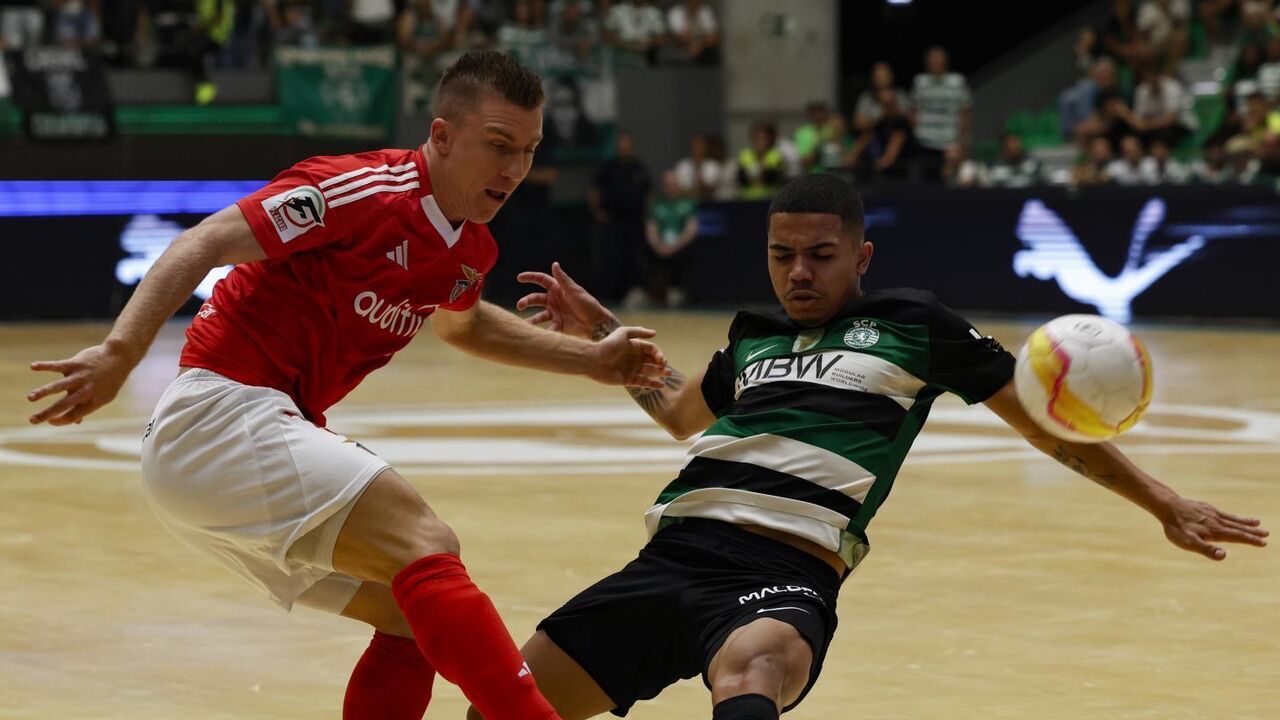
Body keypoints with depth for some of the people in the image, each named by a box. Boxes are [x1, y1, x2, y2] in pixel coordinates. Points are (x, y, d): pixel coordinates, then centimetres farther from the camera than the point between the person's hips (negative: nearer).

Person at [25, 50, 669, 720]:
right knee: (427, 547, -24)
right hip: (224, 410, -10)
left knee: (414, 618, 9)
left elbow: (462, 323, 35)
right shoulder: (365, 191, -15)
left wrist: (590, 359, 27)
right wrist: (121, 351, -34)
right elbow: (206, 243, -21)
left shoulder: (471, 250, 11)